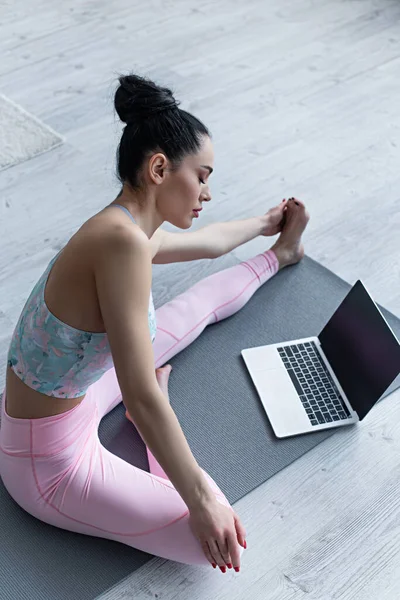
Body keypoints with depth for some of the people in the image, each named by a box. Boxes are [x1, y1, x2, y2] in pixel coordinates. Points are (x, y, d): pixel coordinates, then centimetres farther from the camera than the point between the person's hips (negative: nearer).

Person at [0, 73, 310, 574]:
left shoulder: (134, 230, -4)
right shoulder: (124, 242, -34)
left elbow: (209, 243, 19)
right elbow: (142, 399, -34)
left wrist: (263, 224, 37)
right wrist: (201, 500, -24)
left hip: (75, 396, 9)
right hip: (49, 462, -8)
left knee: (204, 303, 17)